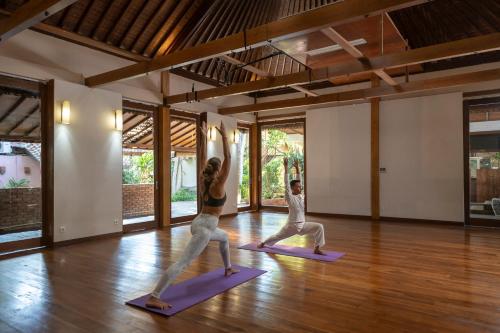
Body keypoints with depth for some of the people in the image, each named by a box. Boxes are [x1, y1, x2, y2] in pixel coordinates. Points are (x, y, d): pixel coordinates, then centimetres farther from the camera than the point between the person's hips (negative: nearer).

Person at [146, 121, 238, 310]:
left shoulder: (203, 181, 6)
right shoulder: (218, 184, -13)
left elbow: (203, 159, 13)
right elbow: (228, 157, -16)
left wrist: (204, 137, 13)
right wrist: (224, 136, -14)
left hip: (200, 223, 10)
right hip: (204, 228, -10)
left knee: (224, 237, 35)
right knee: (183, 263, -14)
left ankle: (228, 268, 50)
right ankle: (153, 298, -19)